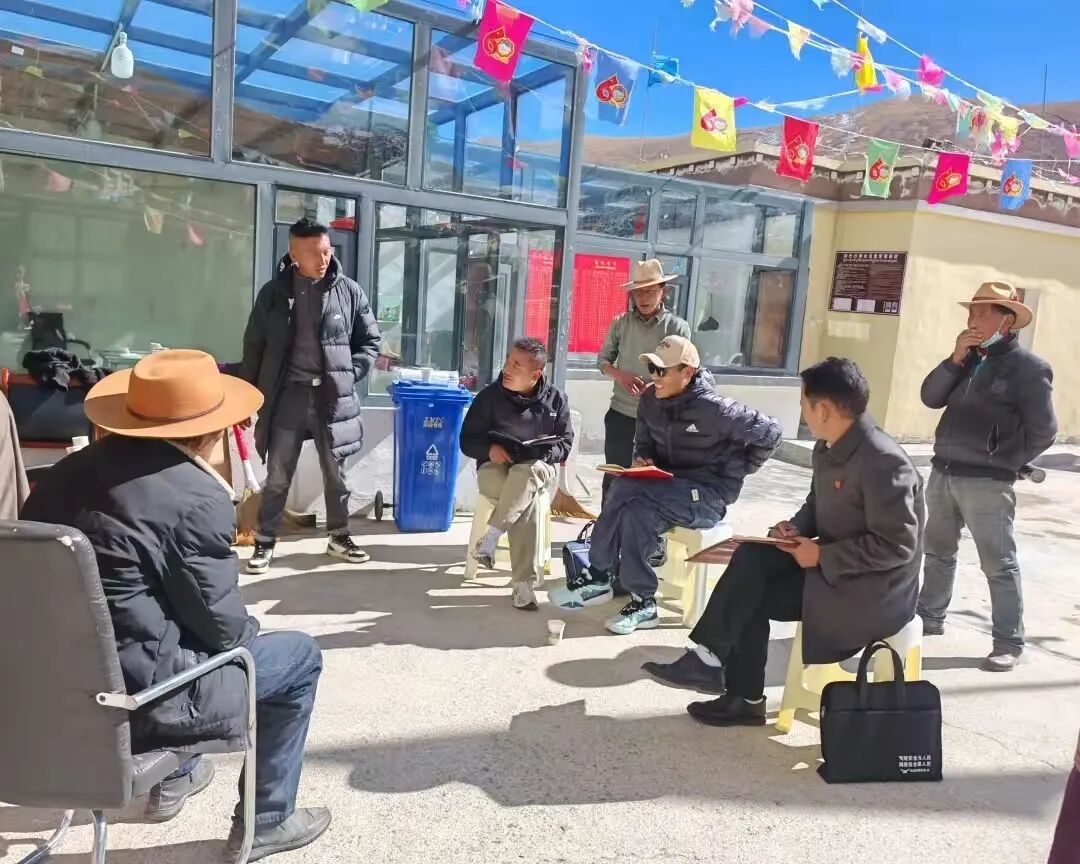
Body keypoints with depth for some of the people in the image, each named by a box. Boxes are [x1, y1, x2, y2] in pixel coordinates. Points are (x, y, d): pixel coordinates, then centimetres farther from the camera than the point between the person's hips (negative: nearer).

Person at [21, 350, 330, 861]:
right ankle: (265, 821, 20)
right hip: (134, 696, -8)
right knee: (300, 655, 10)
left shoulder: (70, 470, 3)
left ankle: (172, 777, 43)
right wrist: (249, 632, 10)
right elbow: (221, 625, -13)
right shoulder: (196, 499, -19)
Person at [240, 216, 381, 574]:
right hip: (288, 394, 0)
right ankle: (265, 542, 19)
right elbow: (254, 345, 7)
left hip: (332, 396, 0)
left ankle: (339, 537, 27)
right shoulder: (274, 292, 1)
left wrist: (350, 374, -5)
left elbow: (370, 340, 8)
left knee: (336, 473, 12)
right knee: (277, 476, 6)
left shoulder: (349, 292, 0)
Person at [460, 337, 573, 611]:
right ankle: (523, 583, -30)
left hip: (537, 468, 1)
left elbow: (565, 444, 4)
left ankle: (490, 537, -31)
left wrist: (542, 453, -18)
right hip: (495, 468, -1)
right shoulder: (490, 396, -1)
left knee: (525, 475, -39)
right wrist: (489, 449, -19)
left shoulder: (555, 399, 2)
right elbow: (467, 440, 3)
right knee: (527, 500, -35)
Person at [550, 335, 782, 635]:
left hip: (708, 493, -6)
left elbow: (770, 433, -10)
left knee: (625, 490, -28)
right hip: (671, 485, 6)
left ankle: (599, 578, -13)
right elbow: (643, 441, 16)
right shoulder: (650, 399, 1)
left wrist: (734, 472, -7)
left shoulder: (713, 408, -18)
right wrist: (642, 459, -7)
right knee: (637, 512, -29)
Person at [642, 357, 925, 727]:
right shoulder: (828, 448, 4)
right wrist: (797, 526, -5)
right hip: (830, 563, 8)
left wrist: (822, 555, -22)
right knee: (751, 558, -11)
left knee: (752, 597, -15)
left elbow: (897, 545, -26)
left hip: (872, 591, -8)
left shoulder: (884, 462, -25)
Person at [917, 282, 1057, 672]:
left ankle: (1009, 642, 11)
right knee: (937, 551, 18)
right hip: (943, 472, 7)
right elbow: (930, 398, 3)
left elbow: (1043, 431, -8)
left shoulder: (1029, 367, -8)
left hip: (987, 481, -7)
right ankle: (929, 617, 33)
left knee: (999, 564, 1)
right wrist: (955, 358, -8)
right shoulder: (968, 360, 11)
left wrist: (1004, 464, -3)